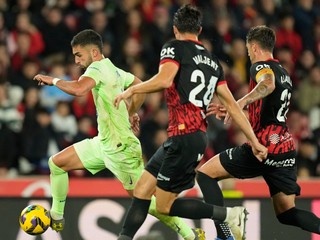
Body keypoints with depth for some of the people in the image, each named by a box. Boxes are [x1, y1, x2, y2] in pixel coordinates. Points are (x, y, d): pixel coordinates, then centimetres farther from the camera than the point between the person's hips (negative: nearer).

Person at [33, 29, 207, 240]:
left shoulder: (98, 68, -18)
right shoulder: (114, 70, 9)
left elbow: (79, 89, -39)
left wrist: (54, 80, -23)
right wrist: (131, 112, 35)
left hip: (120, 148, -10)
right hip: (103, 143, 10)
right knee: (56, 163, 9)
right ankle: (56, 217, 20)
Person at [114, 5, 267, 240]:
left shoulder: (175, 47, -2)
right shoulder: (213, 61, 19)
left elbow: (164, 80, -21)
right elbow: (231, 103, 17)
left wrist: (131, 90, -6)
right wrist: (254, 141, 17)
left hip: (184, 137, -8)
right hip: (198, 135, 8)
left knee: (165, 205, -1)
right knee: (142, 189, 9)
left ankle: (230, 214, -3)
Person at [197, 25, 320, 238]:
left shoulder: (262, 66, -4)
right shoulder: (284, 73, 23)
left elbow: (268, 84, -30)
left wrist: (242, 101, -43)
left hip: (264, 146, -8)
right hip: (287, 149, 8)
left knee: (205, 173, 3)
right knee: (286, 213, 11)